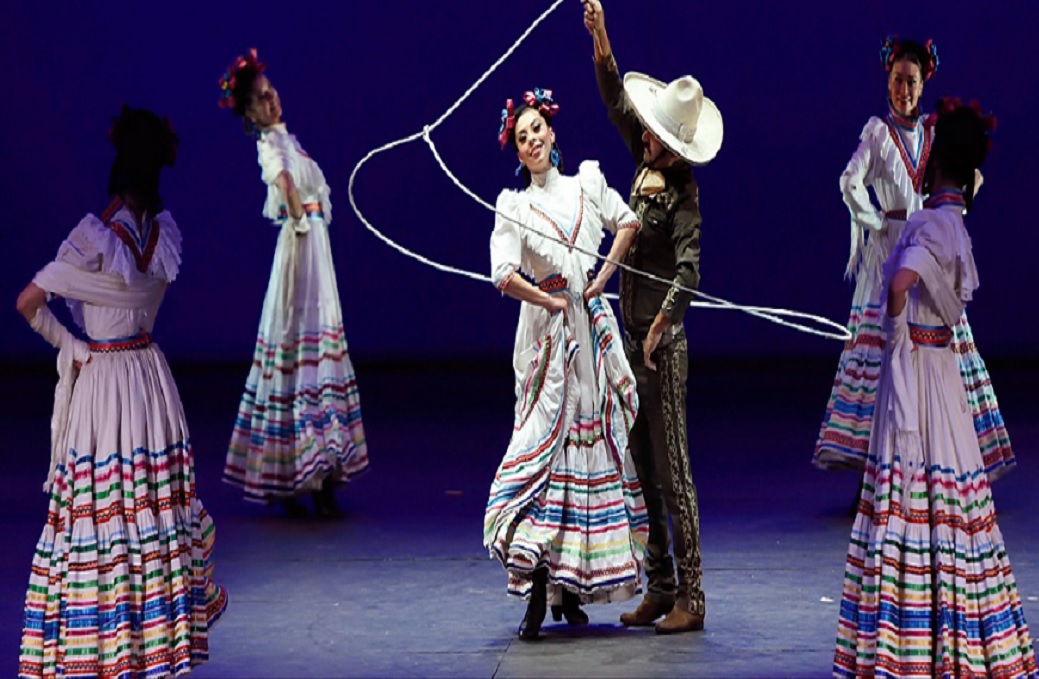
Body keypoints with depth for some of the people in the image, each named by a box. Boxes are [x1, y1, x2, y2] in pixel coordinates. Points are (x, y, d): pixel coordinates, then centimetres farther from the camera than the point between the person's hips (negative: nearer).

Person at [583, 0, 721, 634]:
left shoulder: (682, 197, -16)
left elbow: (687, 274, -26)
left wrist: (655, 334, -25)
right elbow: (615, 99, 13)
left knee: (672, 469, -5)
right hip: (631, 333, 9)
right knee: (642, 467, 11)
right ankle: (660, 588, 18)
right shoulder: (646, 165, 6)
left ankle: (691, 597, -1)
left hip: (664, 343, -9)